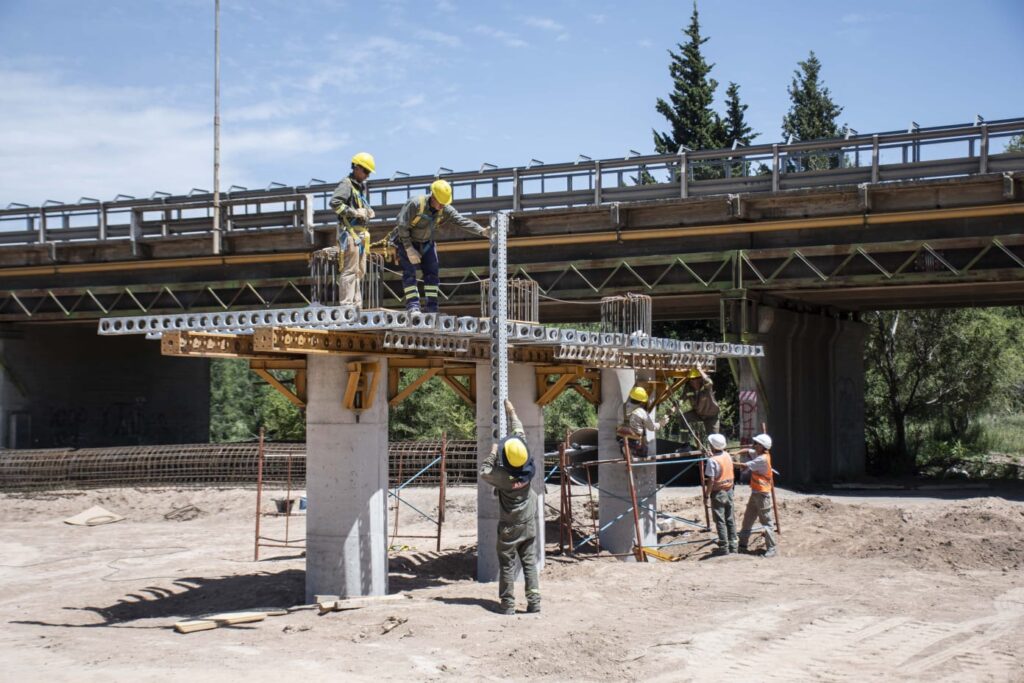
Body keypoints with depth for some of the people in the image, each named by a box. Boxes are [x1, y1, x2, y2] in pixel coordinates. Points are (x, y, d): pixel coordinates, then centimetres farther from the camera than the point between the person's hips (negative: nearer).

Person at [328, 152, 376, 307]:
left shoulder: (362, 186, 19)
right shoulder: (346, 184, -10)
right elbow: (334, 202, -23)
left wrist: (367, 211, 9)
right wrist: (354, 212, -23)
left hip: (360, 233, 10)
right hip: (350, 232, -10)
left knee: (360, 271, 13)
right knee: (349, 270, -11)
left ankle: (356, 304, 19)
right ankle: (346, 304, -12)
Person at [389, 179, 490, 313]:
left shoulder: (446, 210, -13)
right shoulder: (415, 204, -28)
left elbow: (463, 221, -20)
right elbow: (402, 226, -25)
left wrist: (482, 231, -35)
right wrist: (409, 249, -24)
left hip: (426, 243, 5)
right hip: (406, 241, -5)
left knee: (432, 272, -2)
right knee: (409, 273, -15)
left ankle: (431, 309, 0)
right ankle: (413, 307, -18)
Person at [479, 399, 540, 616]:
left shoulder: (503, 475, -21)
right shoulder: (529, 469, -10)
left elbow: (484, 472, -1)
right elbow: (521, 434, 2)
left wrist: (492, 454, 4)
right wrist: (512, 413, 11)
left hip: (509, 527, -4)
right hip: (528, 524, 4)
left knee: (507, 566, 4)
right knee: (530, 562, 8)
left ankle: (508, 605, 5)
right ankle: (534, 601, 6)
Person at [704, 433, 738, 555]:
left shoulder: (712, 460, -19)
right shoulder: (727, 456, 2)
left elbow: (711, 480, -21)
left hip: (718, 493, -7)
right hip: (729, 491, 7)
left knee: (720, 521, 1)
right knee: (730, 519, 13)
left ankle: (724, 547, 4)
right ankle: (733, 545, 19)